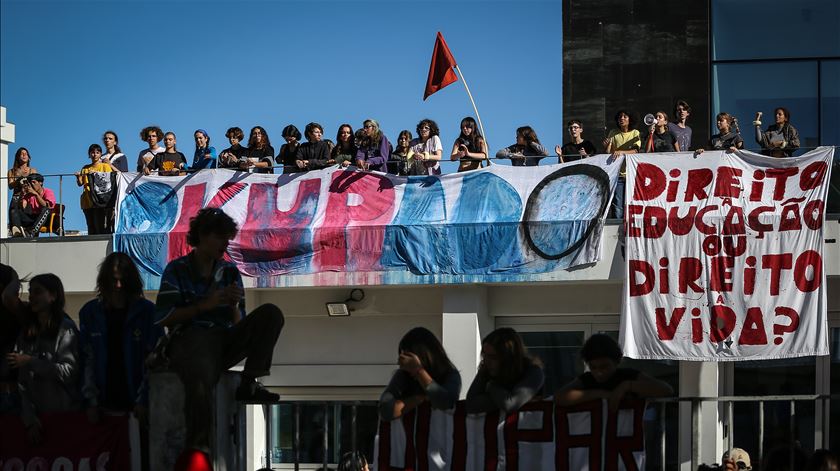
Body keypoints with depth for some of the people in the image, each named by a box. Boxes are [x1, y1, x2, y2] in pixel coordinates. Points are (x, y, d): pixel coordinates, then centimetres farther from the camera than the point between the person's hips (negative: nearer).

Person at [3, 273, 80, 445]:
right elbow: (22, 382, 3)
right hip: (35, 414, 4)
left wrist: (31, 362, -12)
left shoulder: (66, 329, -2)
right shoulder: (27, 331, 11)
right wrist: (29, 419, -8)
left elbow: (69, 370, -15)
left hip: (64, 413, -4)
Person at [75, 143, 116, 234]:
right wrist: (78, 177, -9)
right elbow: (80, 183, 12)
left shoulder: (105, 166, 7)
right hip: (87, 201, 4)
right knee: (91, 227, 2)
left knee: (101, 227, -11)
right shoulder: (85, 168, 19)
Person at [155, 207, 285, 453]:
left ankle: (249, 384, -19)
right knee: (202, 377, -41)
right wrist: (205, 305, -7)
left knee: (271, 313, -18)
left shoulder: (229, 272, 19)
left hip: (224, 339, 5)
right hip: (190, 338, -5)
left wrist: (234, 306, -5)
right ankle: (198, 447, -30)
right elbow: (163, 318, -2)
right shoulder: (177, 270, 7)